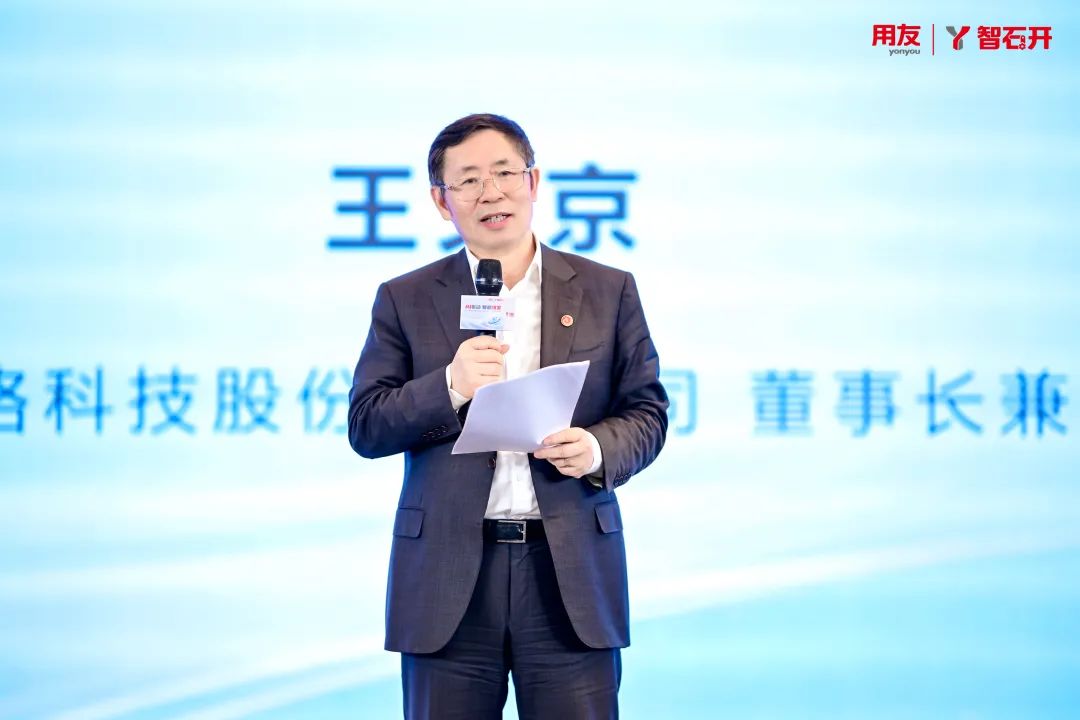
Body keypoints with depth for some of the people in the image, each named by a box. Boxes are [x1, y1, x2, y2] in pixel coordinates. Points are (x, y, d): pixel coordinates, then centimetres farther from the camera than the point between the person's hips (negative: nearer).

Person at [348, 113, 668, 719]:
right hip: (449, 582, 0)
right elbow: (365, 428, 1)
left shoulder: (608, 292, 9)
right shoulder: (405, 301, 8)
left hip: (572, 576, 0)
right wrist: (449, 388, -16)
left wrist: (598, 449, -13)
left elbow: (647, 412, 9)